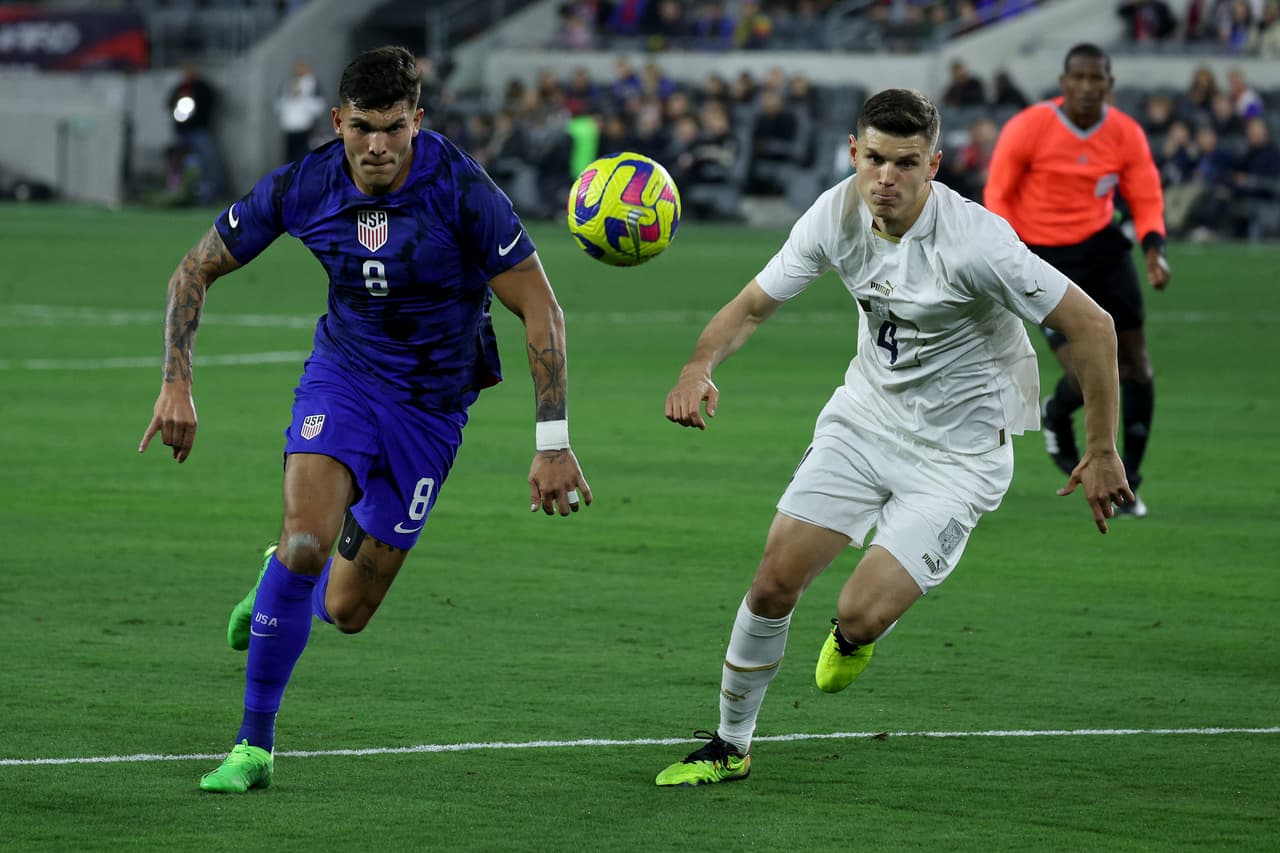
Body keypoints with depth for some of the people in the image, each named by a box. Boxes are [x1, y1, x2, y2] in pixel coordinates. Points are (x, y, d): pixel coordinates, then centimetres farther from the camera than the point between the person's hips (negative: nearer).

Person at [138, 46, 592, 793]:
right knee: (308, 534, -25)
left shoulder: (462, 192, -24)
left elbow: (541, 311, -17)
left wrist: (553, 446, -20)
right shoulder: (301, 189, -15)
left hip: (432, 402, -1)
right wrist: (177, 384, -10)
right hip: (342, 374, 1)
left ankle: (283, 580, 40)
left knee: (346, 612, 1)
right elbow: (196, 270, 0)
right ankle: (254, 747, -11)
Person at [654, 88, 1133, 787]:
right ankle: (729, 748, 19)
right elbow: (752, 306, -2)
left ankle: (853, 636, 24)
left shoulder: (975, 243, -29)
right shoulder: (838, 214, -12)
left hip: (957, 453, -5)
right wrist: (699, 366, -23)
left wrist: (1102, 453, -17)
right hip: (864, 416, 5)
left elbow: (1092, 326, -22)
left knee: (861, 615, -16)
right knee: (774, 584, -2)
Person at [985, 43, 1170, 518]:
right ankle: (1057, 417, 26)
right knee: (1087, 380, -13)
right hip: (1045, 258, -4)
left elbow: (1146, 201, 3)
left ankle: (1129, 480, 15)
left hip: (1103, 248, 4)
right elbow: (998, 196, -5)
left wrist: (1154, 250, -16)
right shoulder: (1028, 129, -14)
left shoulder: (1127, 136, -5)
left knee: (1135, 363, 0)